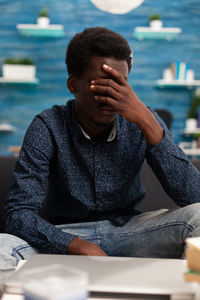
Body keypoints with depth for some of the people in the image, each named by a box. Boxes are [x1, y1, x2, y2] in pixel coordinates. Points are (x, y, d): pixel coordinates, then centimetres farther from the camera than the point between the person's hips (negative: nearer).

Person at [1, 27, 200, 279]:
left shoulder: (141, 124, -9)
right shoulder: (48, 128, -13)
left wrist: (147, 120, -28)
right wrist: (79, 246, -34)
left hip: (128, 231, 1)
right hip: (66, 238, 0)